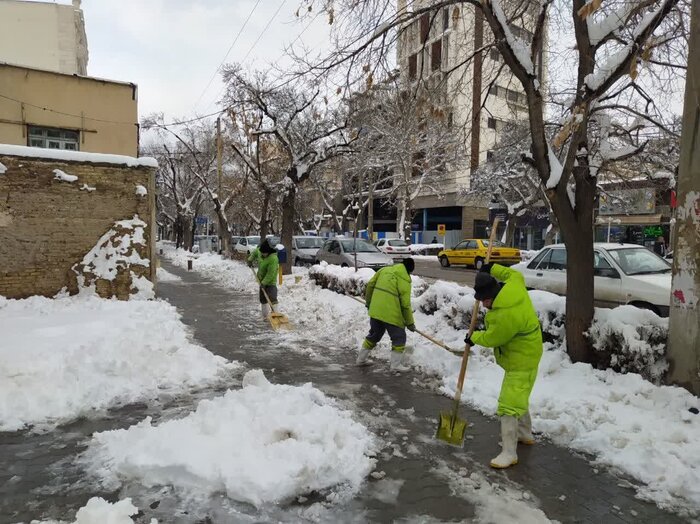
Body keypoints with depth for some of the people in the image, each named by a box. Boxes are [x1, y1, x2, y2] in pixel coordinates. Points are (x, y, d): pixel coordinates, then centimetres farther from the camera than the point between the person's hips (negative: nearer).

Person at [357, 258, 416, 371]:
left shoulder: (384, 270, 10)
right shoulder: (405, 280, -7)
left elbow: (370, 285, 13)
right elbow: (405, 304, -8)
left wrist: (368, 302, 27)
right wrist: (410, 323, 2)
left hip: (375, 310, 6)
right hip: (391, 313, -6)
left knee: (374, 335, 24)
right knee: (399, 338, 11)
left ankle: (361, 359, 33)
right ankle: (396, 365, 11)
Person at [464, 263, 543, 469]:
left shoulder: (507, 316, -35)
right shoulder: (514, 286, -9)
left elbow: (491, 338, -19)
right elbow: (515, 274, 17)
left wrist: (473, 338, -2)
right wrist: (492, 268, 18)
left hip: (521, 362, -11)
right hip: (523, 356, 11)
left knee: (508, 405, -9)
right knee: (518, 397, 26)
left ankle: (509, 453, -3)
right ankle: (525, 434, 44)